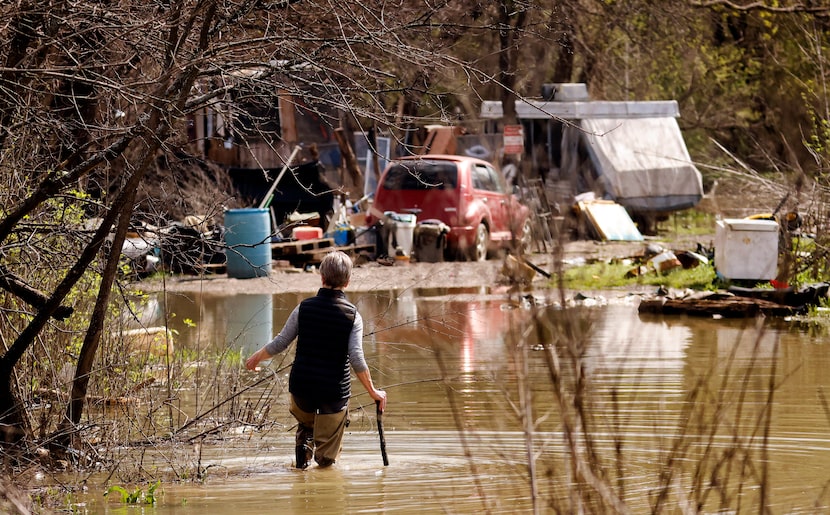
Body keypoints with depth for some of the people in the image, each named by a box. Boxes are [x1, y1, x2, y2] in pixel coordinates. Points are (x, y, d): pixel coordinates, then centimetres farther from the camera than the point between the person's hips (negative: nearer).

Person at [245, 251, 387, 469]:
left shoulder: (304, 308, -3)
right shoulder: (352, 315, -7)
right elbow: (357, 359, -13)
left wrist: (257, 357, 21)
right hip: (335, 389, -1)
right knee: (327, 457, 15)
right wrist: (373, 392, -3)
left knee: (305, 422, 33)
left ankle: (304, 443, 7)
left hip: (301, 385, 1)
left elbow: (280, 343, 2)